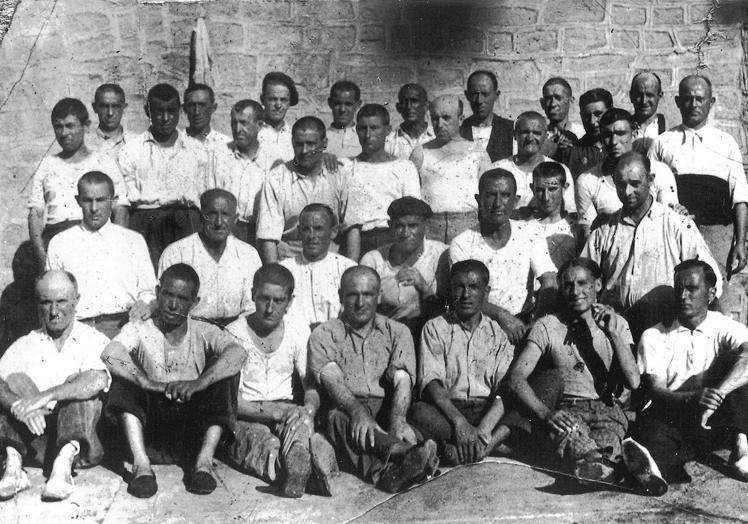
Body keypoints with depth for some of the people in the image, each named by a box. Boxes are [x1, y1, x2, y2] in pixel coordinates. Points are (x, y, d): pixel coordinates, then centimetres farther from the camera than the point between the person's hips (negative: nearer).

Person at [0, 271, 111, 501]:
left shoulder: (94, 341, 4)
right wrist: (21, 407, -27)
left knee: (76, 381, -23)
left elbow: (98, 381, -19)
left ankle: (64, 463, -40)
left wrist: (45, 396, -30)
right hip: (36, 441, 2)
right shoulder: (24, 346, 13)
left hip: (80, 439, -2)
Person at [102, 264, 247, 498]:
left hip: (193, 435, 0)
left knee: (225, 375, -18)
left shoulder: (203, 333, 3)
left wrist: (197, 384, -33)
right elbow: (110, 355, -19)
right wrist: (152, 385, -33)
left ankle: (203, 462, -24)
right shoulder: (139, 331, 4)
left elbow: (238, 353, -19)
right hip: (150, 435, 0)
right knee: (123, 379, -19)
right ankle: (141, 465, -27)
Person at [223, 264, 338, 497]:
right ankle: (313, 450, -59)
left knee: (300, 420, -33)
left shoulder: (299, 330, 6)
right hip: (246, 415, -3)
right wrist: (273, 412, -24)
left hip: (287, 409, 3)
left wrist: (309, 409, -20)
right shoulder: (234, 334, -5)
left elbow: (312, 385, 5)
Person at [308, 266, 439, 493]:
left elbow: (402, 381, -2)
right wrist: (359, 412, -31)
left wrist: (397, 420, -25)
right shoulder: (323, 335, 11)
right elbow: (332, 381, -9)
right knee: (339, 418, -37)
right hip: (345, 410, -2)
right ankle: (404, 453, -62)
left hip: (386, 409, 3)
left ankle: (383, 472, -60)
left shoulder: (397, 332, 16)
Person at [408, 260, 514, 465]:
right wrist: (459, 422, -22)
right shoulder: (435, 328, 10)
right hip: (447, 410, -1)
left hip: (489, 411, 1)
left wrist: (482, 430, -21)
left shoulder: (498, 333, 12)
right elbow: (431, 383, -5)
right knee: (418, 412, -34)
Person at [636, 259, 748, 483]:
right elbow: (656, 391, -7)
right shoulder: (654, 336, 5)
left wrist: (715, 396, -37)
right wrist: (693, 399, -30)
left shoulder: (725, 328, 3)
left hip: (715, 422, 1)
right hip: (667, 420, -1)